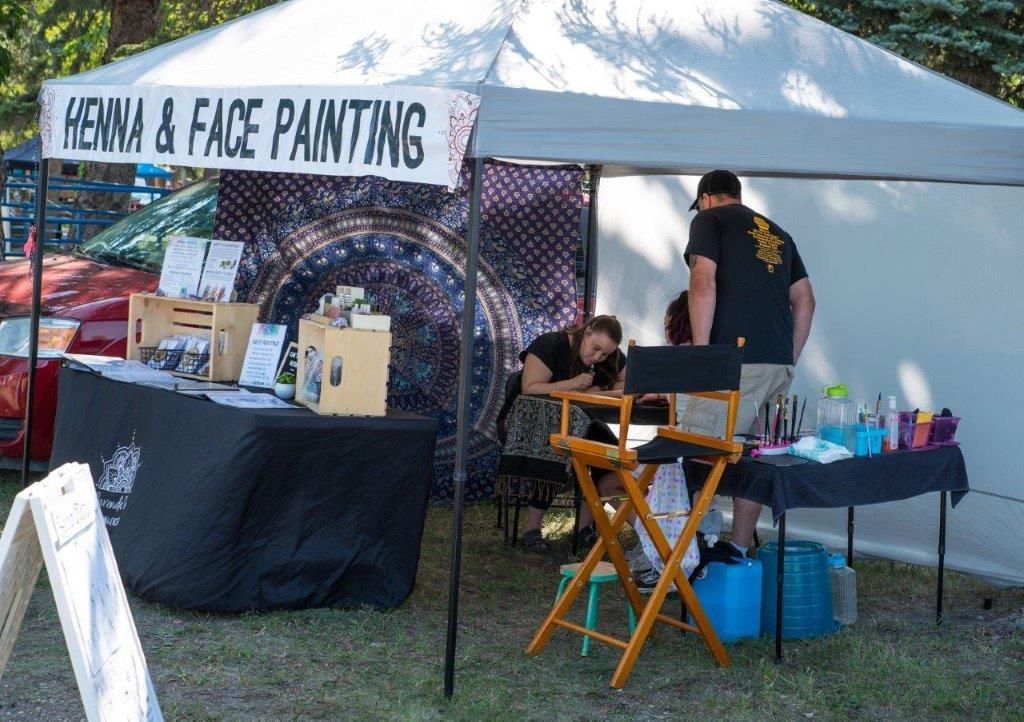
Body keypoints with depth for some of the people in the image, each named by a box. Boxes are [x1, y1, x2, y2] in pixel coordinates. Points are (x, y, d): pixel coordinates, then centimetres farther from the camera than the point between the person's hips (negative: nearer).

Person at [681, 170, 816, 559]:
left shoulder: (709, 220, 5)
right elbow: (805, 300, 20)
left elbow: (703, 283, -9)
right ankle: (739, 550, 17)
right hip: (779, 365, 7)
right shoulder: (777, 232, 25)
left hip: (736, 361, -7)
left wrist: (701, 352, -9)